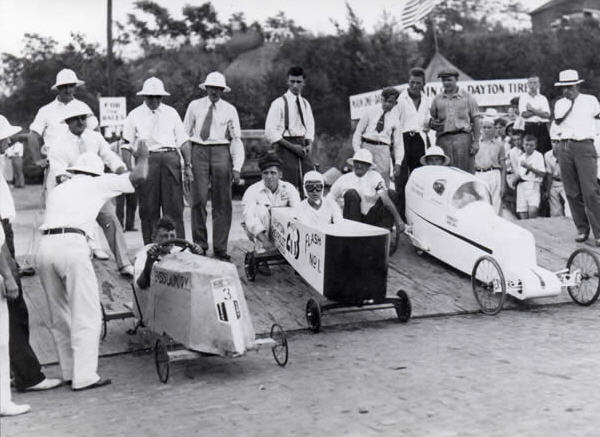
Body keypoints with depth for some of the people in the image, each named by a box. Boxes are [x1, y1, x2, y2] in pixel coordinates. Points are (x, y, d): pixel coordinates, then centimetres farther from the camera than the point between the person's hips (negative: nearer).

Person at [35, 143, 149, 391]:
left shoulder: (58, 189, 31)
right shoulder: (97, 184, 17)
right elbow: (139, 176, 16)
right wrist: (142, 157, 34)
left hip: (44, 245, 6)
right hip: (71, 244, -6)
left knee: (59, 316, 16)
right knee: (86, 315, 0)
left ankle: (69, 371, 21)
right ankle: (84, 377, -2)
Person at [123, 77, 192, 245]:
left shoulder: (171, 113, 14)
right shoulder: (134, 115, 8)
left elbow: (183, 141, 13)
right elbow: (127, 146, 5)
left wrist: (188, 166, 6)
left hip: (171, 158, 1)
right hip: (146, 159, -1)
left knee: (174, 207, -2)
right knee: (148, 209, 0)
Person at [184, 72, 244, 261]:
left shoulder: (229, 110, 7)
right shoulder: (195, 106, 8)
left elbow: (237, 139, 4)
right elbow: (185, 133, 10)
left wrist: (237, 168, -5)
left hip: (221, 153, 0)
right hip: (199, 151, 0)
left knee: (222, 203, 0)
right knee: (199, 200, -4)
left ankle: (220, 248, 7)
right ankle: (199, 244, 8)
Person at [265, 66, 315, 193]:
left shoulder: (305, 104, 13)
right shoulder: (279, 103, -5)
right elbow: (270, 133, -9)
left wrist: (308, 145, -2)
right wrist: (292, 147, -14)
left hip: (302, 146, 5)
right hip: (285, 147, -5)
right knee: (291, 186, -12)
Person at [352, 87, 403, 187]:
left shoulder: (395, 119, 9)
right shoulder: (370, 112, 7)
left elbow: (398, 143, 10)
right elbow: (358, 131, 9)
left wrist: (398, 163, -2)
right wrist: (357, 151, -2)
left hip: (383, 150, 0)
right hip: (367, 146, 0)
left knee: (383, 182, -3)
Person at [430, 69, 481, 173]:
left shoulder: (468, 98, 10)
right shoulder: (437, 100, 17)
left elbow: (475, 120, 6)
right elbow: (431, 119, 21)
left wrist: (476, 141, -4)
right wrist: (432, 124, -4)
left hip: (463, 138, -2)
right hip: (443, 140, 2)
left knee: (465, 173, -6)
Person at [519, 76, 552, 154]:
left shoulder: (543, 98, 13)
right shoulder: (523, 97, 8)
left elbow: (547, 115, -1)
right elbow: (524, 114, -5)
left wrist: (532, 110, -7)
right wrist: (538, 111, -4)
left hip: (542, 127, 2)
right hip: (530, 127, -2)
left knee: (545, 151, -4)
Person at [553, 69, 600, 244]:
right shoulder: (560, 103, 14)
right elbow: (557, 120, -3)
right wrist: (570, 104, -5)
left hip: (584, 146, -3)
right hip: (565, 148, 3)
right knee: (572, 192, 3)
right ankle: (582, 228, 13)